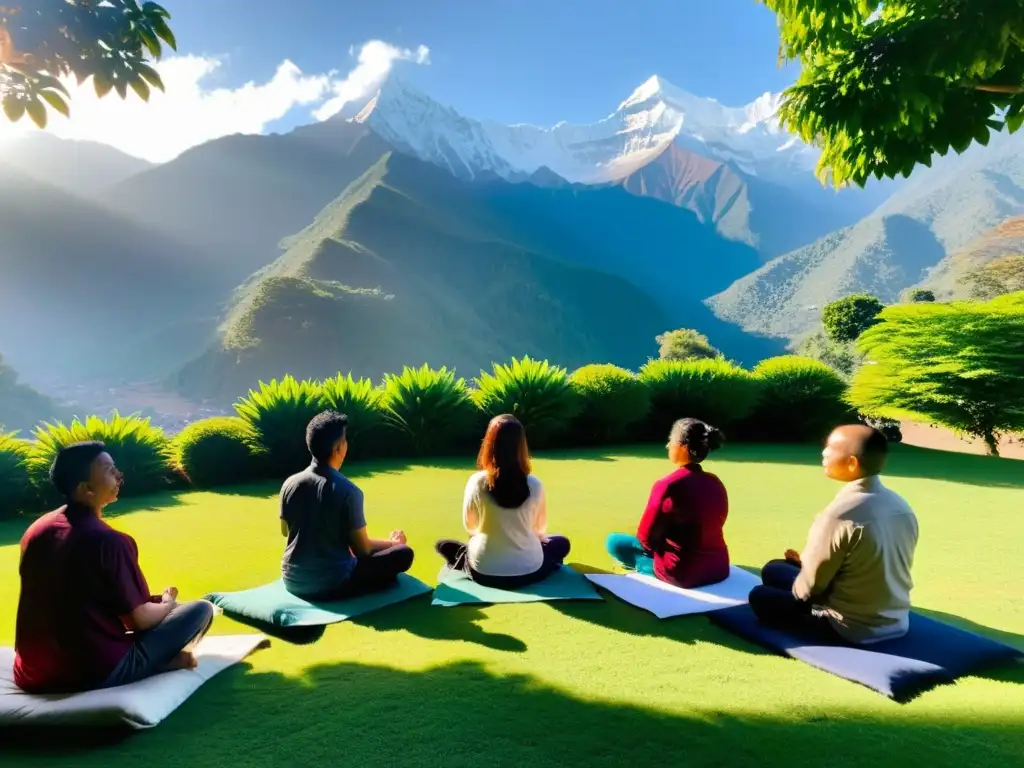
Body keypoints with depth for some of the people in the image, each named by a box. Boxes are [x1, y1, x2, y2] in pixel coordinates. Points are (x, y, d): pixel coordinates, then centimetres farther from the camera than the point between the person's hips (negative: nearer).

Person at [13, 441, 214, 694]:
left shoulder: (36, 530, 2)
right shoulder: (108, 541, -21)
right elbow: (141, 620, -13)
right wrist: (167, 603, 10)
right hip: (99, 674, -8)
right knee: (202, 609, 1)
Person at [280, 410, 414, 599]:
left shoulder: (289, 484, -4)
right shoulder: (348, 491, -20)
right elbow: (362, 549, -10)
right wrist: (392, 542, 10)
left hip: (292, 581, 6)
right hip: (331, 585, -6)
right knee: (403, 553, 3)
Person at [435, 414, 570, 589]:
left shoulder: (476, 482, -15)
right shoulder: (534, 484, -14)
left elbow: (470, 527, 0)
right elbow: (540, 529, 2)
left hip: (484, 572, 1)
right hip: (530, 571, 0)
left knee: (444, 544, 29)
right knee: (562, 543, 29)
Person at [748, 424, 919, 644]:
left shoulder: (839, 514, -26)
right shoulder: (901, 505, -4)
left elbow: (808, 589, -16)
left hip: (851, 628, -7)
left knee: (760, 595, 12)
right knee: (774, 568, 17)